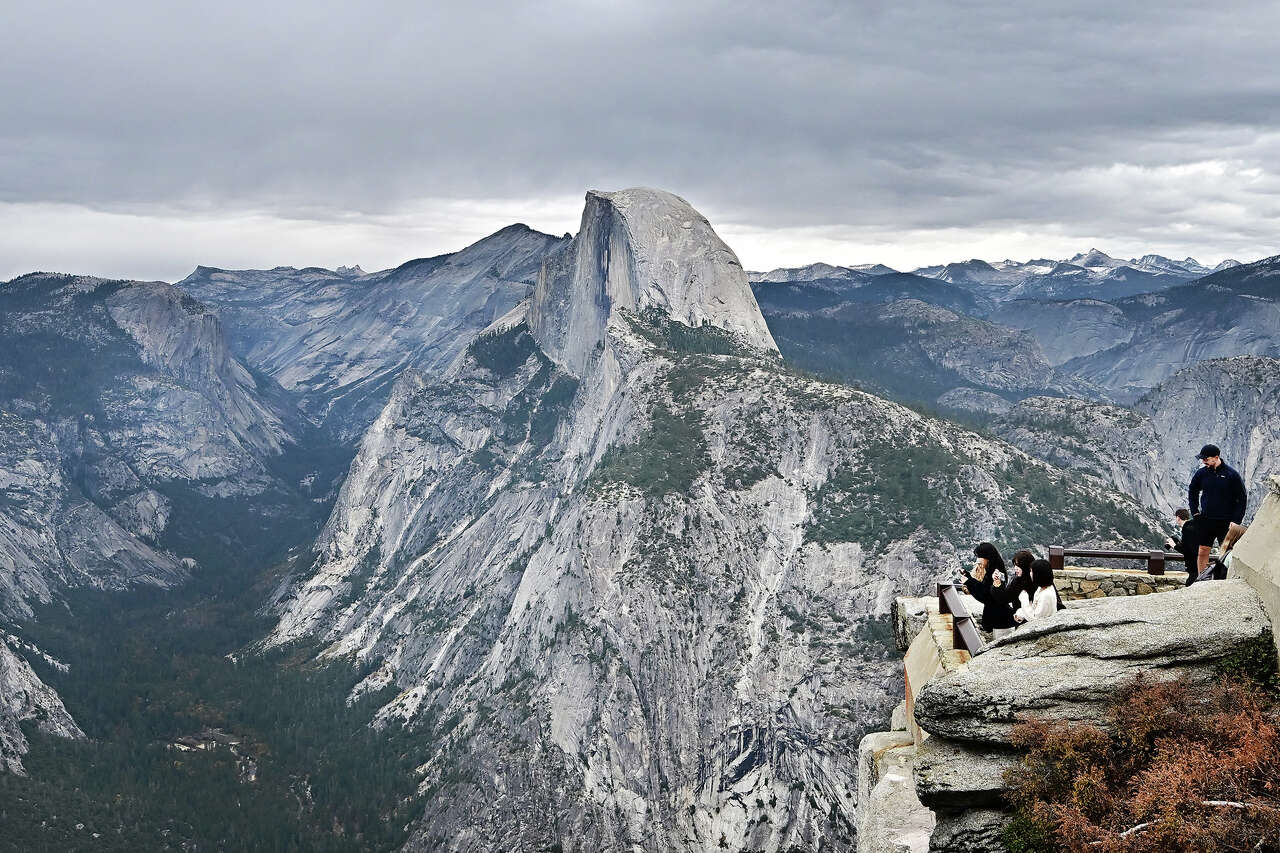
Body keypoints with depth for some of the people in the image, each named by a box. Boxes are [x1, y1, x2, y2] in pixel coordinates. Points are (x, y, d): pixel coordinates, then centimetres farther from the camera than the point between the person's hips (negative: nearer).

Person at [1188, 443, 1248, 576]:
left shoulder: (1231, 474, -8)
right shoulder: (1202, 473, 1)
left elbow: (1242, 499, -3)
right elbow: (1192, 492, 20)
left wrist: (1236, 521, -9)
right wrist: (1195, 512, 10)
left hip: (1226, 522, -3)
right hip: (1206, 520, 3)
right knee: (1202, 552, 3)